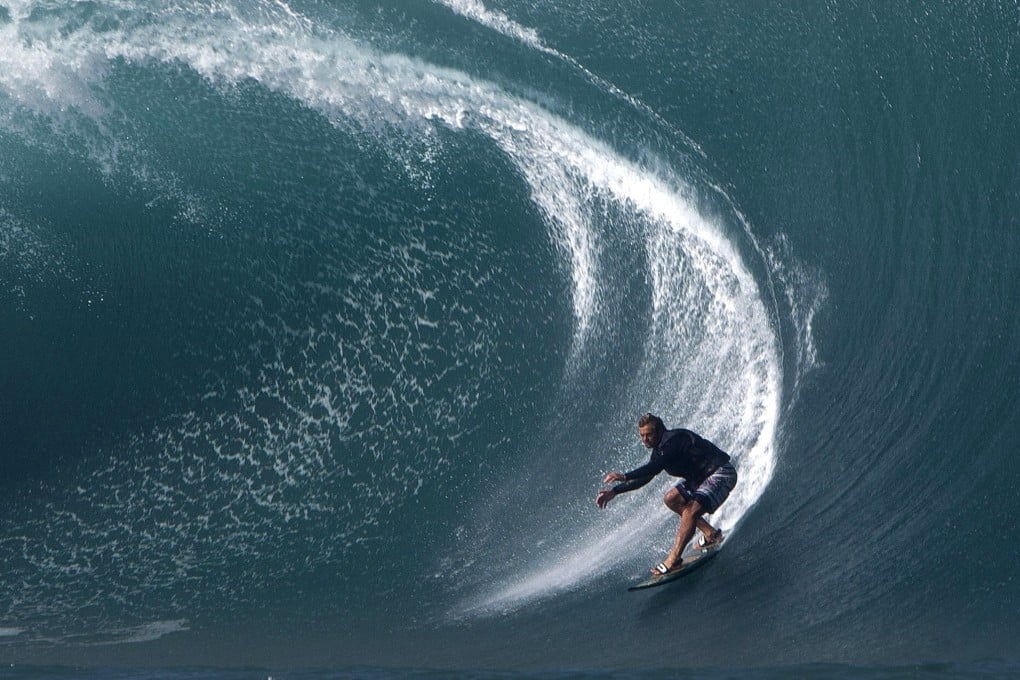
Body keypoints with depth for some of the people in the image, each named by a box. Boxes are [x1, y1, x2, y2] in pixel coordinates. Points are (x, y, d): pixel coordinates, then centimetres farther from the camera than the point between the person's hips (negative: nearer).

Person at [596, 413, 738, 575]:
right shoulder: (660, 449, 5)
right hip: (700, 477, 10)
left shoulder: (675, 440, -24)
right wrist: (614, 491, 9)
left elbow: (655, 467, -36)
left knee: (691, 511, -24)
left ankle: (673, 560, -19)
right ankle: (711, 534, 12)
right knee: (672, 499, 8)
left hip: (721, 474, -10)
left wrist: (625, 476, -40)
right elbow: (645, 477, 13)